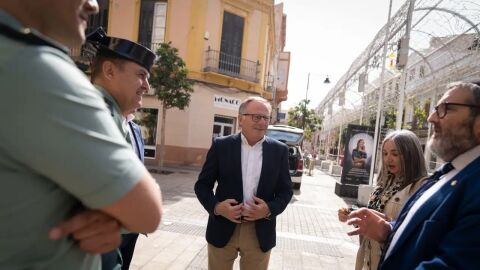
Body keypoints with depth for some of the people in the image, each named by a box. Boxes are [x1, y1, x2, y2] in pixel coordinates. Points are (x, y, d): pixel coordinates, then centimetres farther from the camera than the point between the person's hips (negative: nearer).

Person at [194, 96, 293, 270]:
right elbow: (202, 184, 0)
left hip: (260, 232, 1)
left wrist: (270, 209, -14)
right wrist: (216, 206, -17)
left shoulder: (279, 150, -1)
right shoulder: (221, 145, -4)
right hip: (223, 229, 0)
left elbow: (286, 190, 4)